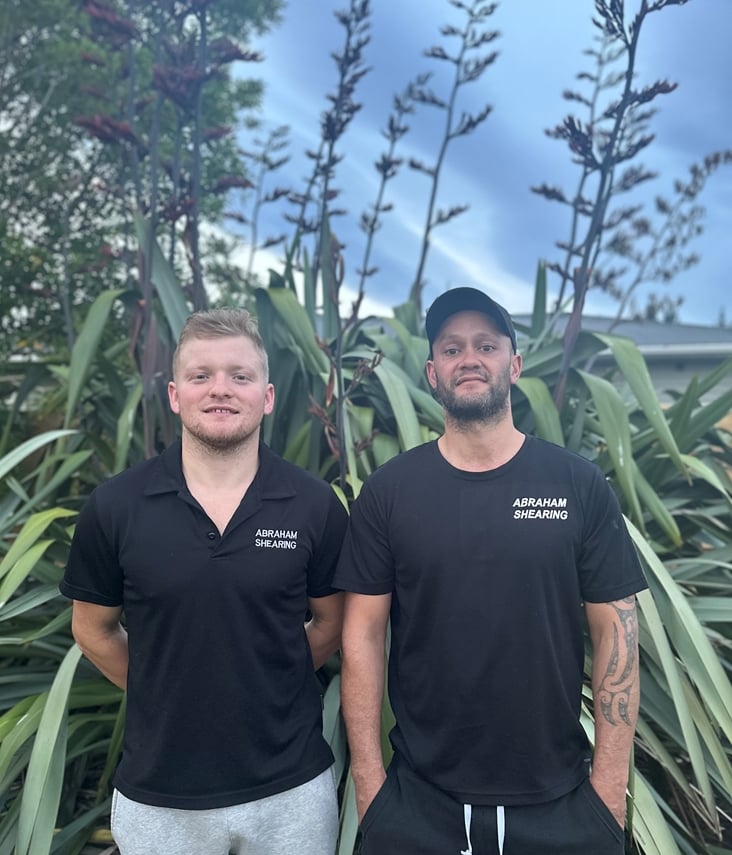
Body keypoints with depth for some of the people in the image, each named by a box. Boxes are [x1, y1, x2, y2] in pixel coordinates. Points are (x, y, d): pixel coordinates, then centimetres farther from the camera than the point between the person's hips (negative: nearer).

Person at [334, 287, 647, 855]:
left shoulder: (580, 486, -5)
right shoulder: (387, 492, -5)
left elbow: (617, 633, -3)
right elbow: (363, 636, -4)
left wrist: (610, 787, -5)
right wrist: (368, 781, -5)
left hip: (556, 801, 1)